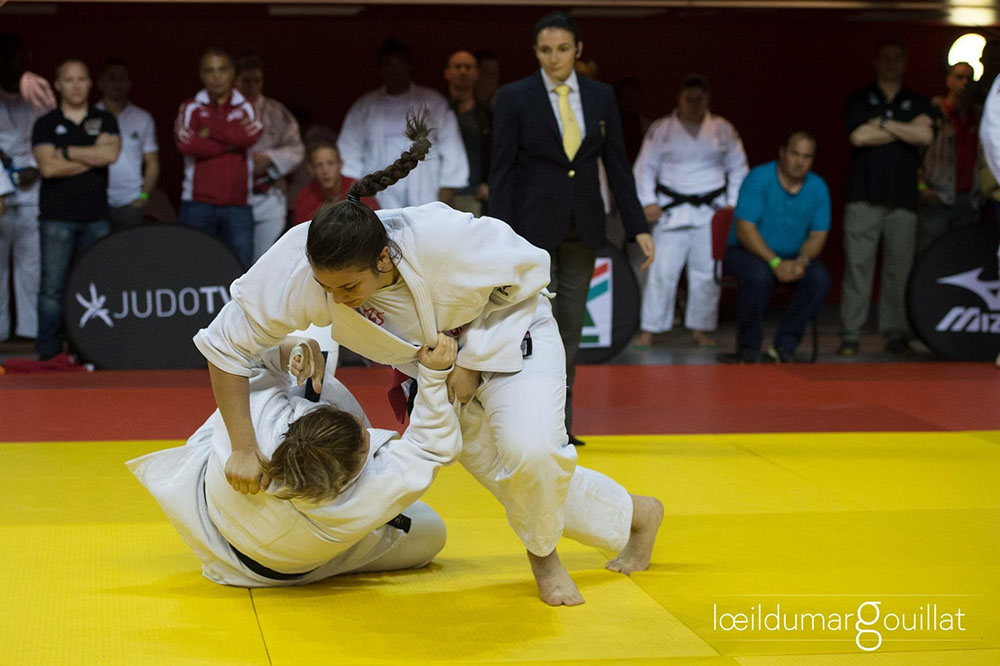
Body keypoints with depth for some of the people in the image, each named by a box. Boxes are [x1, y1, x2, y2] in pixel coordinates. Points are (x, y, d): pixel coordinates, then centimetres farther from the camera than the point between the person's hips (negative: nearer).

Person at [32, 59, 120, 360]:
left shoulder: (105, 120, 11)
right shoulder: (46, 124, 6)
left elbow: (110, 153, -8)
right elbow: (48, 166, -9)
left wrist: (67, 152, -7)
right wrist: (92, 158, -6)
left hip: (96, 216, 2)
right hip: (57, 218, -2)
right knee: (52, 288, -5)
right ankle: (47, 354, 0)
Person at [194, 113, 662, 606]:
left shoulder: (448, 241, -40)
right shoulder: (301, 274, -33)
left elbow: (527, 273, -21)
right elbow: (226, 344, -23)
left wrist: (475, 360, -21)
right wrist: (243, 449, -22)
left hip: (509, 333, -4)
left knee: (529, 451, -29)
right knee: (505, 476, 12)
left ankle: (542, 552, 4)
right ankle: (632, 515, 38)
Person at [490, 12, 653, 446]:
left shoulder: (601, 96, 6)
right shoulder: (514, 97, -4)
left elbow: (617, 165, 7)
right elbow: (501, 170, -5)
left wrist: (638, 227, 2)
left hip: (583, 227, 4)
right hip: (534, 226, -4)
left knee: (571, 327, 7)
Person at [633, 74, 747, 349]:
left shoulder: (723, 129, 6)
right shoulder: (661, 129, 2)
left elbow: (738, 167, 12)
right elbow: (645, 167, 5)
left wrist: (733, 203, 4)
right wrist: (648, 202, -4)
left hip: (712, 212, 2)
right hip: (673, 211, -2)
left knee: (706, 273, 3)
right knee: (662, 271, -7)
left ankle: (700, 329, 15)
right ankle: (649, 329, -2)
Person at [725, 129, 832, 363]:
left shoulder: (818, 188, 1)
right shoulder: (759, 179, -14)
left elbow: (818, 236, 2)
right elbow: (745, 230, -18)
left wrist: (801, 261, -20)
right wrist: (776, 263, -27)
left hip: (793, 257, 4)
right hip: (747, 252, -4)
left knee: (820, 277, -26)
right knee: (759, 275, -37)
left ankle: (785, 345, -20)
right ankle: (749, 350, -21)